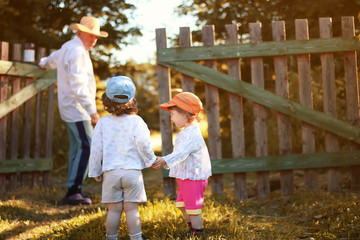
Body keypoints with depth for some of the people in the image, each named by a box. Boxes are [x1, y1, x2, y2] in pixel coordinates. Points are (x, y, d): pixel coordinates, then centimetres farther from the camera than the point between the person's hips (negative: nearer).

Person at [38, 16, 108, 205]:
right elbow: (78, 86, -25)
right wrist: (92, 110, -28)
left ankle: (73, 191, 13)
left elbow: (54, 58, 41)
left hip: (71, 109, 11)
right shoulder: (77, 52, -16)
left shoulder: (68, 47, 17)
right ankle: (73, 191, -16)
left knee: (77, 148, 10)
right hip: (77, 109, -11)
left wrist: (44, 64, 63)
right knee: (86, 148, -15)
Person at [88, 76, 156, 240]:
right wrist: (150, 160, 4)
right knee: (131, 209, 4)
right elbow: (143, 143, -14)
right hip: (133, 171, -1)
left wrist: (95, 171, 11)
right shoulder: (136, 121, -4)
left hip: (111, 172, 1)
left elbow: (96, 149, 1)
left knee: (114, 210, 8)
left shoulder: (103, 123, 1)